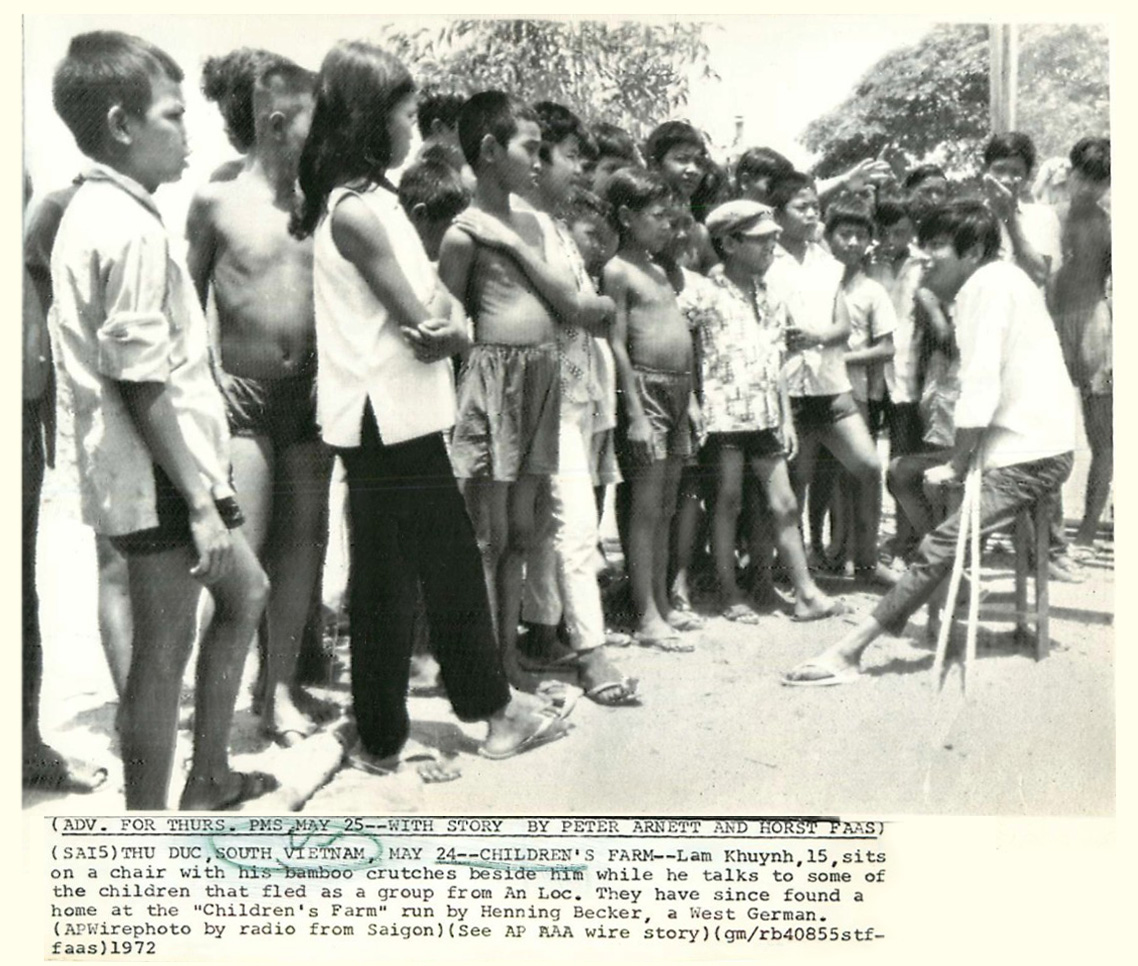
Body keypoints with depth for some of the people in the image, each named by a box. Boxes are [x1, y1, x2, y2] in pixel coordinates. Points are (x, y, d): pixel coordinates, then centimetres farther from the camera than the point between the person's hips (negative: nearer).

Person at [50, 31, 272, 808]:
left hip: (149, 472, 10)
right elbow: (142, 386, -22)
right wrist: (198, 500, -18)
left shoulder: (93, 212, 12)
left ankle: (208, 778, 35)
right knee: (163, 656, 1)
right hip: (160, 479, -10)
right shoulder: (132, 229, -19)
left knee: (246, 592, 24)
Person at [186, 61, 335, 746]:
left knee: (304, 539, 8)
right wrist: (212, 372, -7)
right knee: (242, 549, -8)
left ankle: (282, 685, 21)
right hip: (244, 397, -4)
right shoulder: (216, 201, -3)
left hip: (308, 394, 4)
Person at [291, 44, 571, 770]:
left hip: (407, 417, 10)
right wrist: (451, 330, 1)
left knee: (451, 559, 15)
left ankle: (488, 703, 28)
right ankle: (383, 741, 18)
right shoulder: (357, 210, -17)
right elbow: (424, 327, -19)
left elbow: (435, 301, 11)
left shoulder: (375, 198, 14)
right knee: (388, 581, 2)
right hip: (384, 422, -10)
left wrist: (450, 322, -9)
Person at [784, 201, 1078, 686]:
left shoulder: (988, 283, -14)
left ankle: (848, 650, -19)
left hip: (1031, 455, -11)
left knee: (942, 545, -17)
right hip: (1025, 444, 11)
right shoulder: (993, 282, 17)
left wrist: (957, 464, -13)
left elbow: (980, 385, -19)